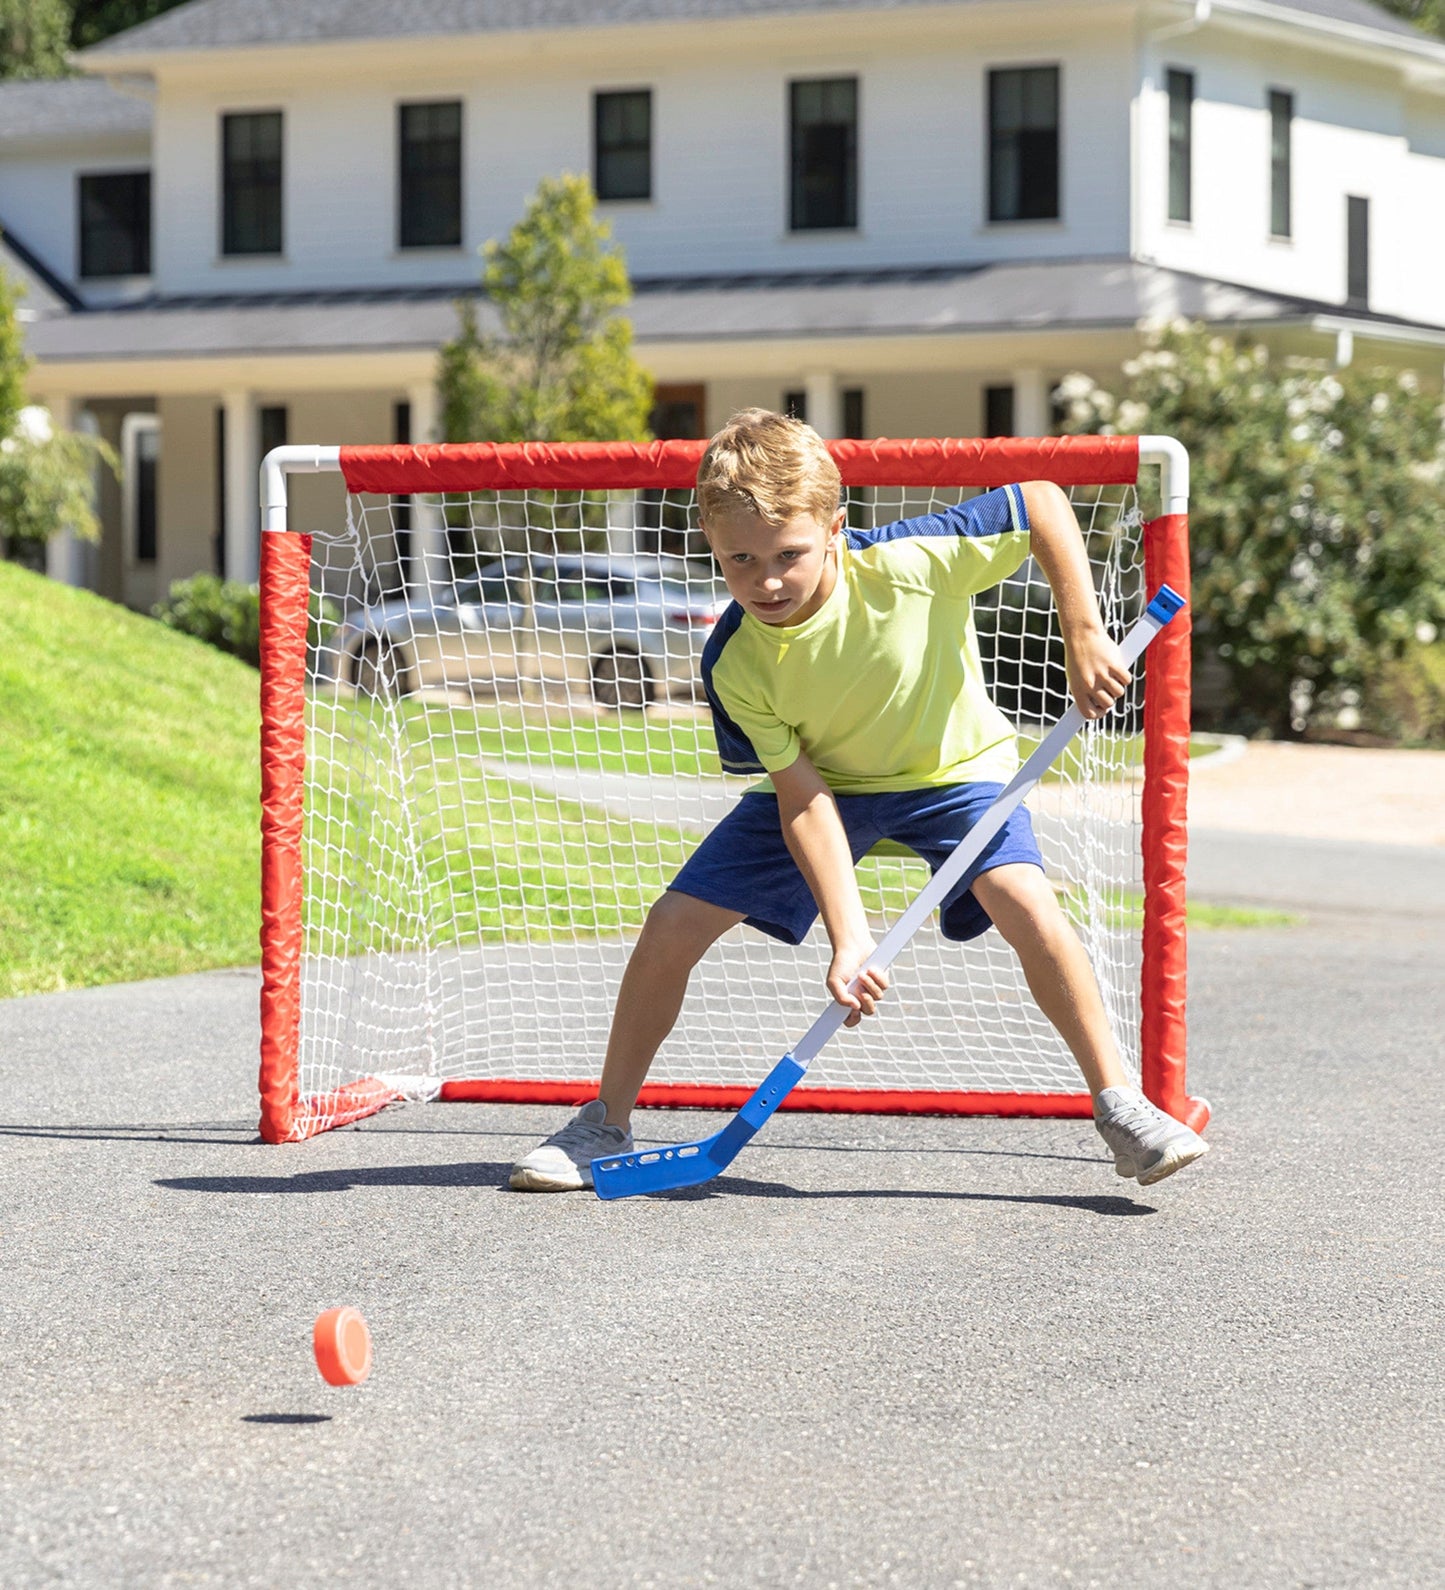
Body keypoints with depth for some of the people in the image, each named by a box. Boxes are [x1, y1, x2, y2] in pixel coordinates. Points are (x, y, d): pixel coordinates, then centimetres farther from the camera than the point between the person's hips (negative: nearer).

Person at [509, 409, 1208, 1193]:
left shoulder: (909, 564, -34)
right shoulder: (735, 663, -26)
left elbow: (1042, 498, -23)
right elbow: (802, 797, -23)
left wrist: (1083, 638, -26)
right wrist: (849, 937, -30)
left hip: (952, 768, -2)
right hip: (822, 782, 2)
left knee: (1029, 908, -28)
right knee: (674, 924, -6)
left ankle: (1121, 1107, -14)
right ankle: (605, 1125, 13)